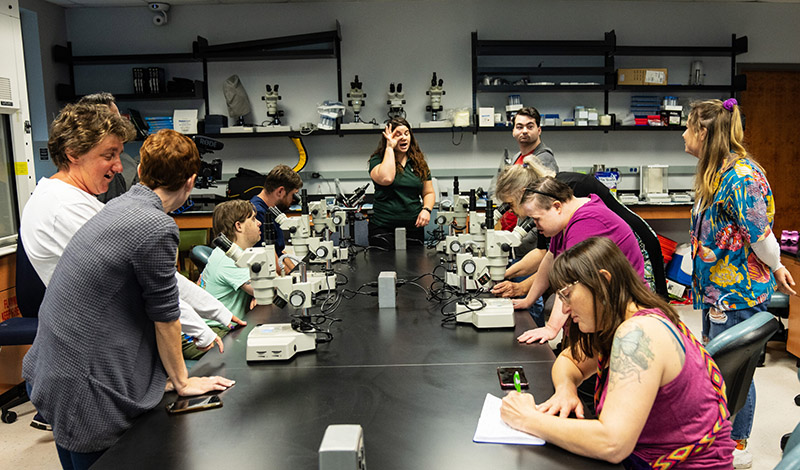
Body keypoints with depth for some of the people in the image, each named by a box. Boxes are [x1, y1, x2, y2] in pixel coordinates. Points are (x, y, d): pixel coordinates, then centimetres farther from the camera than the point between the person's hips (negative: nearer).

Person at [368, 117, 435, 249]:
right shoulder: (377, 160, -1)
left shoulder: (419, 162, 11)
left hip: (414, 227, 4)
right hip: (383, 228, -3)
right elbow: (386, 179, -22)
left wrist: (426, 209, -7)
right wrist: (390, 147, -13)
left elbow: (429, 193, 14)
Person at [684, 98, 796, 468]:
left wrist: (776, 268, -4)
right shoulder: (717, 173, 10)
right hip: (718, 289, 10)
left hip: (739, 292, -10)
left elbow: (760, 234, -21)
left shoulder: (741, 176, -22)